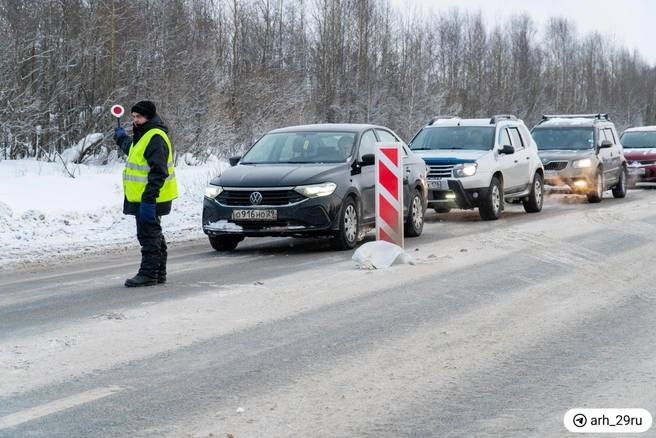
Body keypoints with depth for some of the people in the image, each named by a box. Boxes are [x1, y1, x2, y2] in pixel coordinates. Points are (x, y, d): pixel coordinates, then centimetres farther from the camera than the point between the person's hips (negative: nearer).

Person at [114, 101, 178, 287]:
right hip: (142, 197, 11)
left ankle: (148, 274, -4)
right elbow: (132, 149, 42)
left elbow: (158, 172, -24)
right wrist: (121, 138, 56)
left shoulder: (155, 138, -18)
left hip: (150, 199, -11)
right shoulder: (143, 136, 16)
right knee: (154, 236, 16)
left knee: (149, 236, -7)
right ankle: (159, 273, 24)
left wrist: (148, 199, -28)